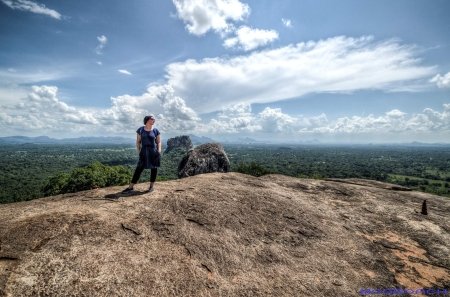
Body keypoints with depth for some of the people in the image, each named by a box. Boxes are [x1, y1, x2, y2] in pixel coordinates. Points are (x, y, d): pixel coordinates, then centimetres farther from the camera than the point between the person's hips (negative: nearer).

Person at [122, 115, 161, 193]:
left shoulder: (156, 131, 4)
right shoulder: (140, 130, 4)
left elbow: (159, 142, 5)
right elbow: (138, 141, 8)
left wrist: (159, 150, -8)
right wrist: (138, 150, -3)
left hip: (154, 151, 0)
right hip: (144, 151, 0)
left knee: (154, 168, 5)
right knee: (139, 168, 1)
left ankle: (151, 186, 20)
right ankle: (130, 187, 8)